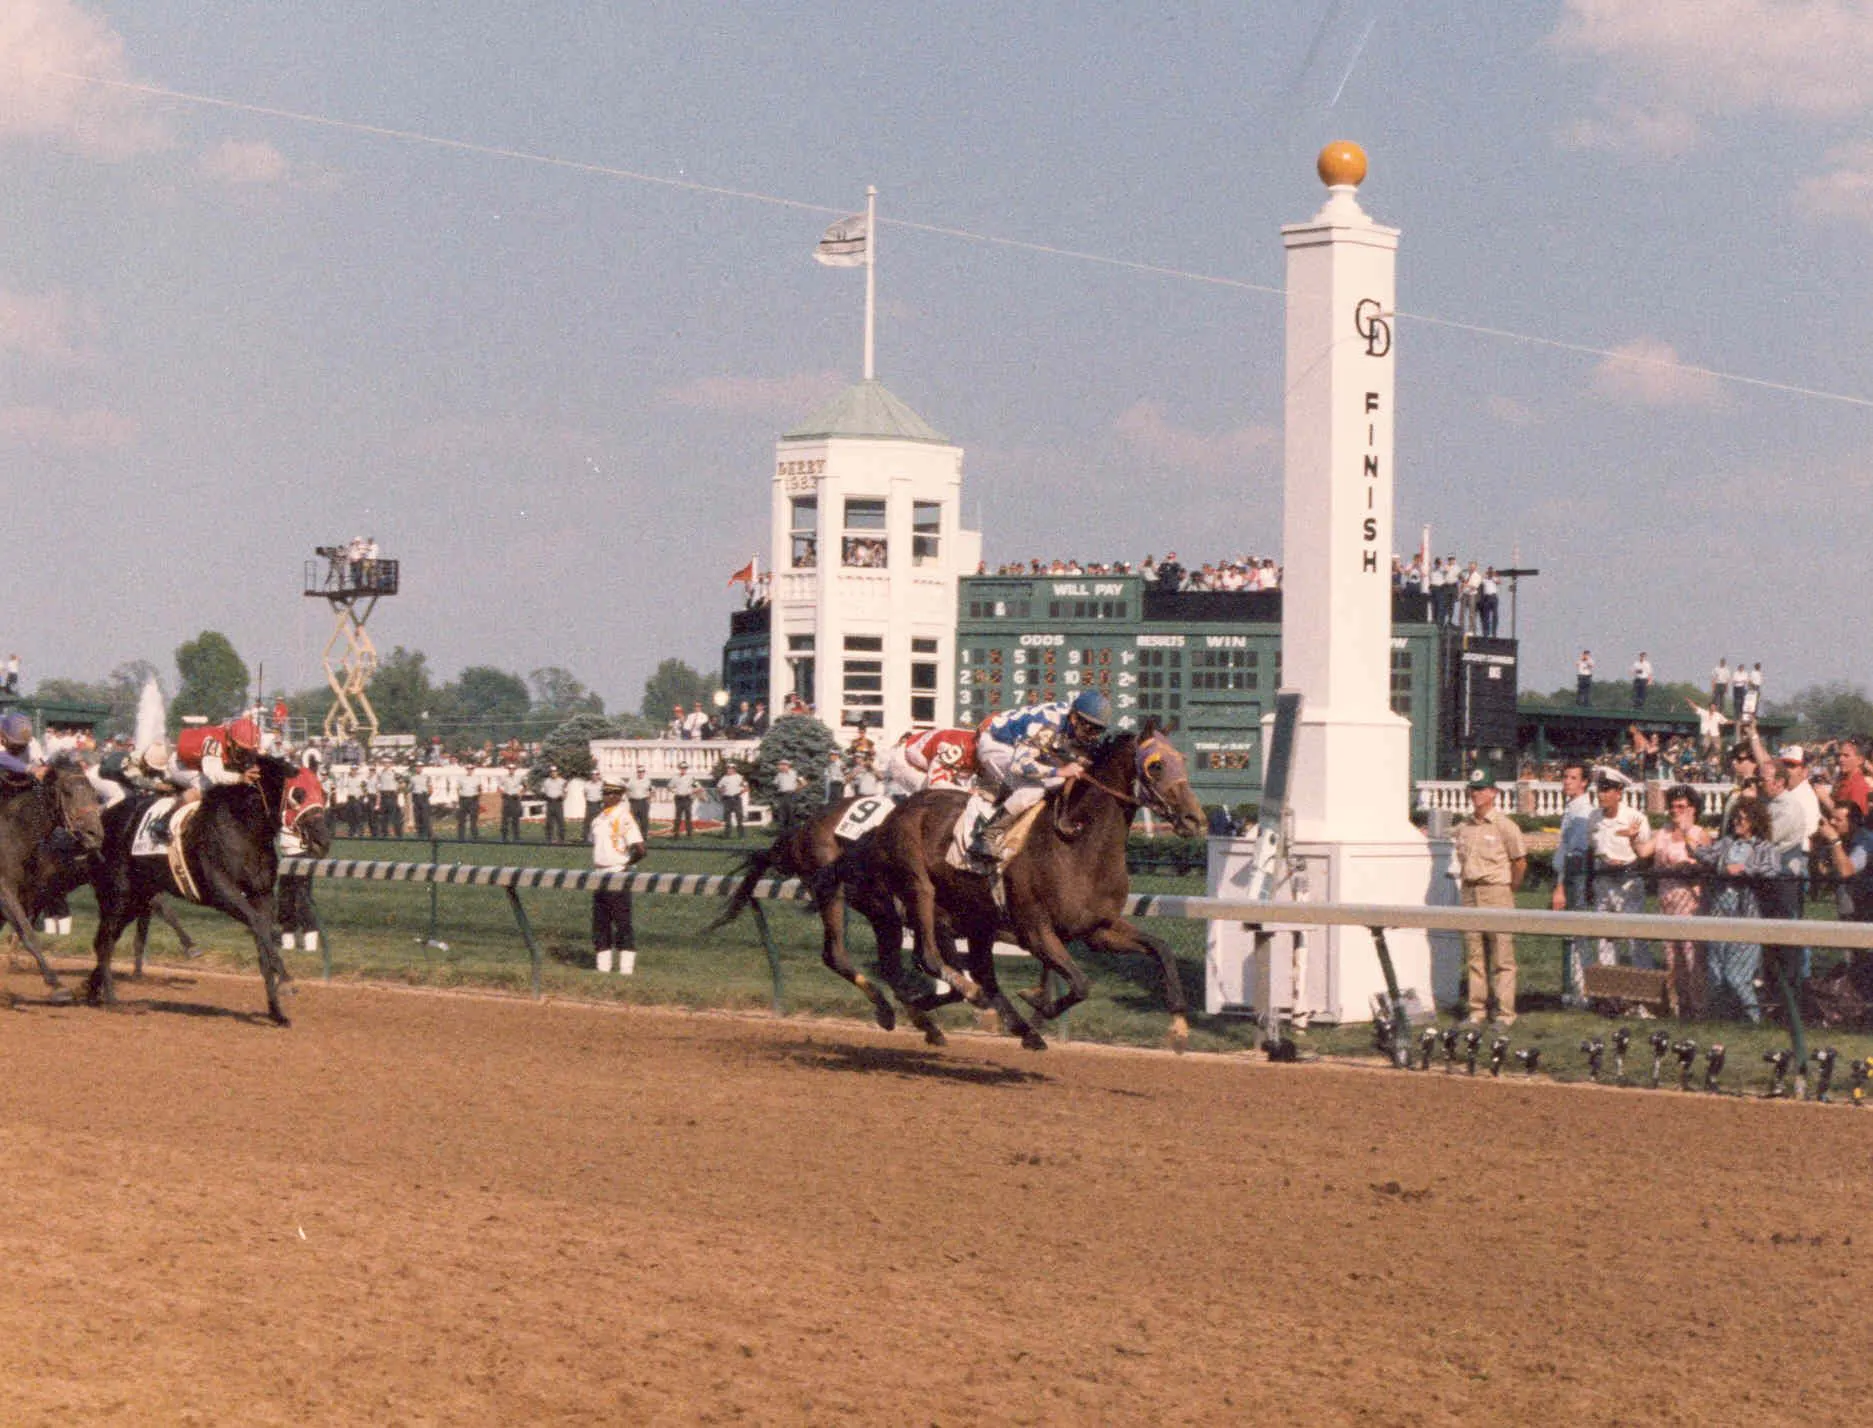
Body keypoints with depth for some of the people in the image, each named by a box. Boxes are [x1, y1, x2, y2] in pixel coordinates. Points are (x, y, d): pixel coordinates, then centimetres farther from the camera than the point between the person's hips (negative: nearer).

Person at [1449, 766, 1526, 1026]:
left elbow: (1520, 862, -1)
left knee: (1502, 957, -5)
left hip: (1497, 892, -6)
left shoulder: (1504, 826, -5)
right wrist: (1461, 886, 14)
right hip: (1470, 893, 6)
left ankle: (1505, 1013, -4)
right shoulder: (1463, 827, 12)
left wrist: (1508, 889, 3)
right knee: (1474, 955, 7)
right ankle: (1477, 1011, 12)